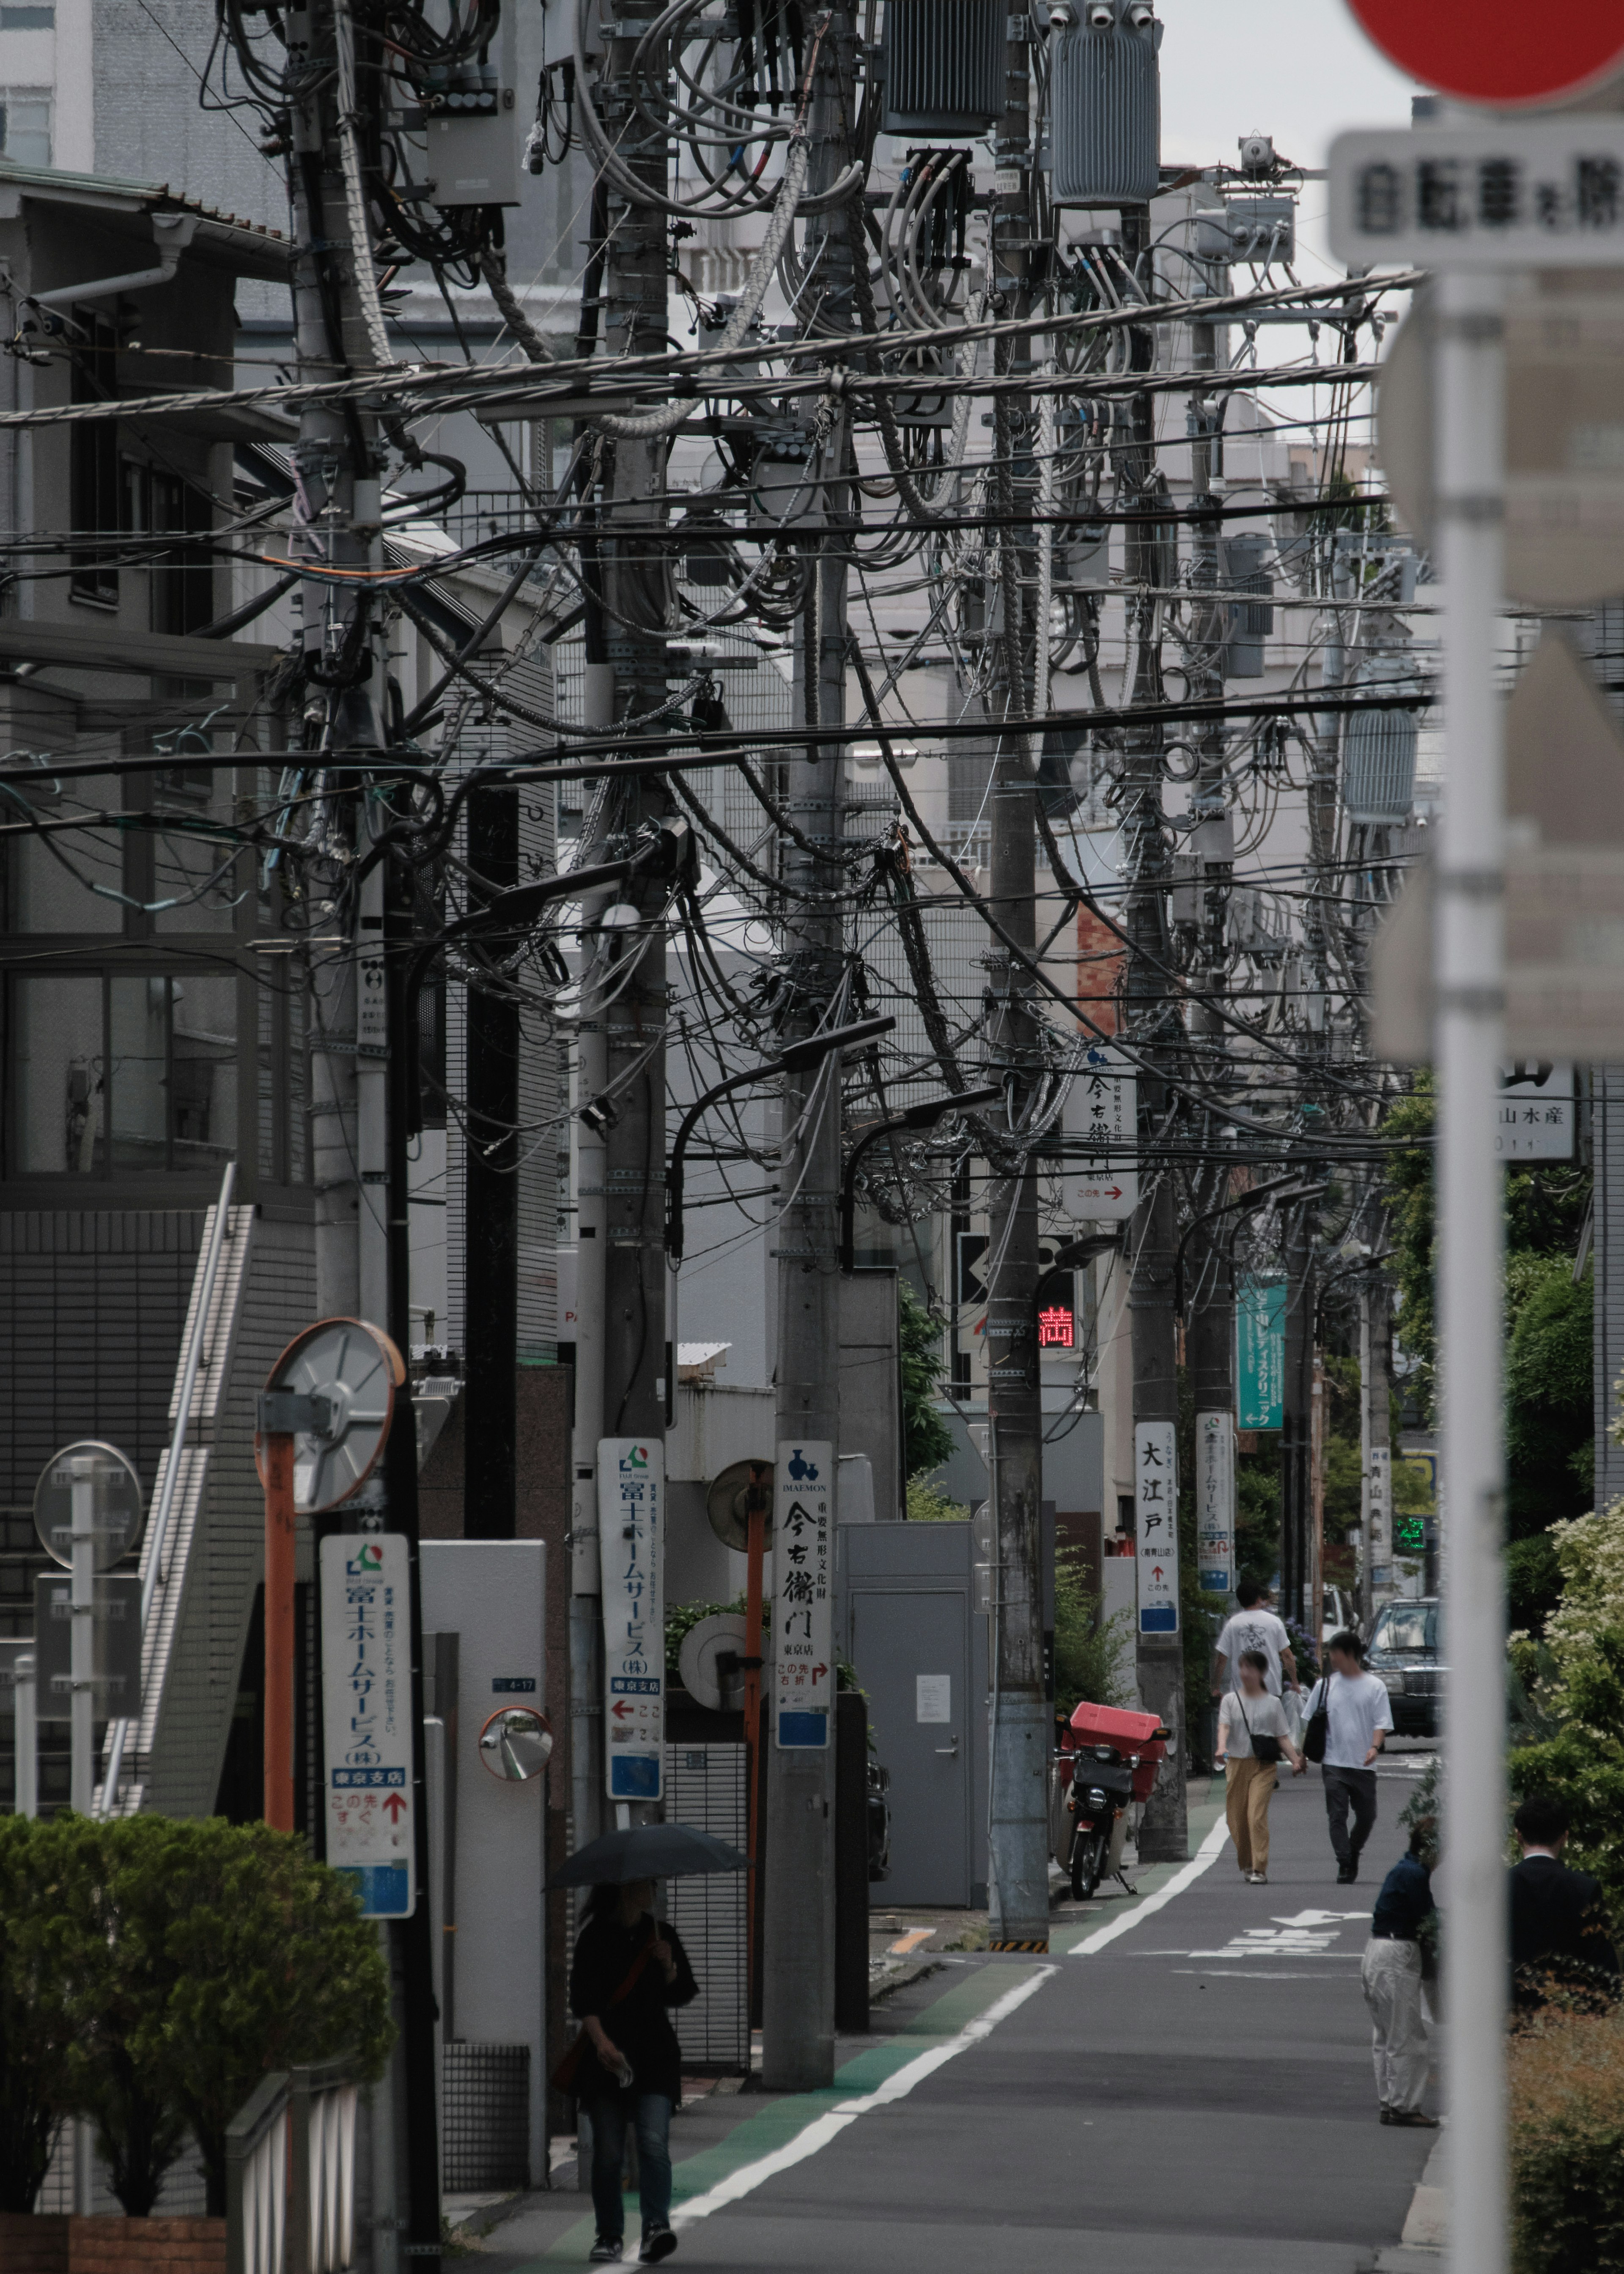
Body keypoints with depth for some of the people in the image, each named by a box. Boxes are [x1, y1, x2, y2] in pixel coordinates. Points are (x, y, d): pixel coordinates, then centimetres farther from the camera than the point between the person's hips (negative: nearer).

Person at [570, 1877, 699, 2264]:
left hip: (654, 2057, 1)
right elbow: (582, 1997, -8)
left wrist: (669, 1966, -8)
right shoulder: (595, 1938, 0)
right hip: (607, 2055, -1)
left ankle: (656, 2227, -22)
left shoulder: (662, 1936, 10)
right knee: (608, 2152, 1)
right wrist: (601, 2041, -22)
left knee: (654, 2142, -14)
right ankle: (609, 2235, 12)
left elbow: (682, 1995, 12)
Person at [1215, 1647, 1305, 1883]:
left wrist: (1296, 1760, -8)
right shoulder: (1231, 1701, 9)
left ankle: (1259, 1870, -19)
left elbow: (1283, 1737, 7)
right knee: (1237, 1819, 4)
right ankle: (1246, 1866, 24)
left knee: (1257, 1816, -16)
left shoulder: (1272, 1703, 7)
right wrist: (1222, 1748, -26)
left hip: (1264, 1766, -2)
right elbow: (1224, 1726, -6)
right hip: (1237, 1764, 2)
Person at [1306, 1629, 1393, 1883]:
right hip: (1334, 1763, 0)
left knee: (1367, 1816, 5)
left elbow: (1381, 1723, 0)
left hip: (1364, 1765, 0)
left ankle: (1353, 1854, 29)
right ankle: (1344, 1866, -10)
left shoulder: (1375, 1687, 3)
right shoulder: (1324, 1686, 8)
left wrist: (1374, 1747, -19)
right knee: (1337, 1815, -10)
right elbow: (1310, 1723, 15)